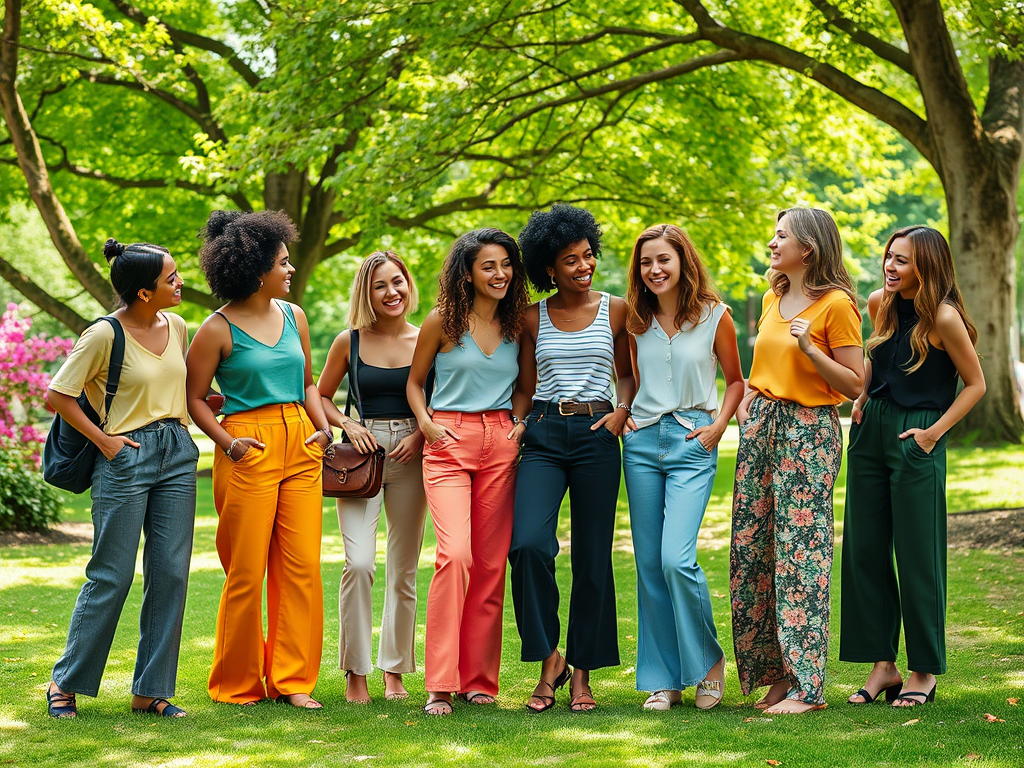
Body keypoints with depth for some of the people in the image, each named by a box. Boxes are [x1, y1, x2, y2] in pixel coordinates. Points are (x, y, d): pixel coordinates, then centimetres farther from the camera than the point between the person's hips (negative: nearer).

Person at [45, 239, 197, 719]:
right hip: (125, 457, -6)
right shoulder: (104, 334, -12)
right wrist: (103, 440, -9)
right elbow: (57, 395, -8)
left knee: (170, 572, 3)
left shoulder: (176, 327, 8)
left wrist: (180, 423, 9)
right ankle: (66, 682, 14)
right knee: (112, 575, -2)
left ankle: (150, 690, 11)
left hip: (177, 454, 6)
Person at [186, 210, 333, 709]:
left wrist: (322, 426, 4)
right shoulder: (219, 329, -5)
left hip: (299, 445, 5)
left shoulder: (294, 316, 12)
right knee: (246, 571, 0)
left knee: (302, 566, 1)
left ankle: (293, 679, 10)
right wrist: (228, 442, -13)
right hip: (250, 450, -5)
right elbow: (193, 397, -1)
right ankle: (239, 684, 14)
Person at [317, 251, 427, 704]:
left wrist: (422, 434, -6)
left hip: (409, 455, 2)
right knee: (359, 564, -14)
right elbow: (320, 396, 12)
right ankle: (355, 671, -2)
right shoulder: (350, 341, 1)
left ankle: (395, 670, 18)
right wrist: (347, 424, -5)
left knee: (404, 570, 6)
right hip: (361, 454, -1)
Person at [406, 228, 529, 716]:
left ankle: (478, 679, 12)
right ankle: (440, 684, -15)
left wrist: (522, 422, 4)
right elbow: (414, 381, 10)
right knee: (455, 554, -19)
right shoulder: (443, 322, 1)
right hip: (450, 443, -4)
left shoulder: (517, 324, 11)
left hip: (501, 444, 4)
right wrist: (424, 422, -6)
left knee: (491, 562, 2)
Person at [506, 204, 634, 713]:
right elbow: (526, 387, 14)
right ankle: (548, 659, -4)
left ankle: (582, 671, 13)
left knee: (592, 555, 2)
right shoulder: (533, 318, 8)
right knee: (529, 543, -19)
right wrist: (518, 422, -3)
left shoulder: (616, 311, 7)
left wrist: (621, 411, -2)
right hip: (544, 436, 0)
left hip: (596, 435, 0)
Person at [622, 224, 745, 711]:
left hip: (692, 443, -4)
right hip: (642, 441, 4)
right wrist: (626, 414, 5)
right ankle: (663, 679, 13)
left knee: (677, 559, -17)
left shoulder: (714, 316, -1)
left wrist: (719, 426, -5)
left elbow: (735, 380, 8)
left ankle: (708, 660, 5)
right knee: (648, 565, 4)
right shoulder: (636, 321, 8)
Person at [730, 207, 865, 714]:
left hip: (809, 433, -8)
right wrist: (748, 398, 12)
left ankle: (806, 685, -2)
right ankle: (775, 673, 14)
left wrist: (810, 348, -20)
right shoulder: (773, 299, 14)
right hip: (761, 426, 8)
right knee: (752, 549, 5)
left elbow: (854, 384, -10)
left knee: (800, 551, -8)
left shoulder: (836, 304, -8)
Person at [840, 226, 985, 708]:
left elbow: (975, 384, -6)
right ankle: (882, 664, 15)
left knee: (917, 557, 0)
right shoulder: (880, 304, 6)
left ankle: (924, 673, 11)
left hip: (916, 441, -7)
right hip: (871, 432, 7)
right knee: (864, 550, 6)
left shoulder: (943, 317, -13)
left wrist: (934, 432, -12)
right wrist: (861, 400, 11)